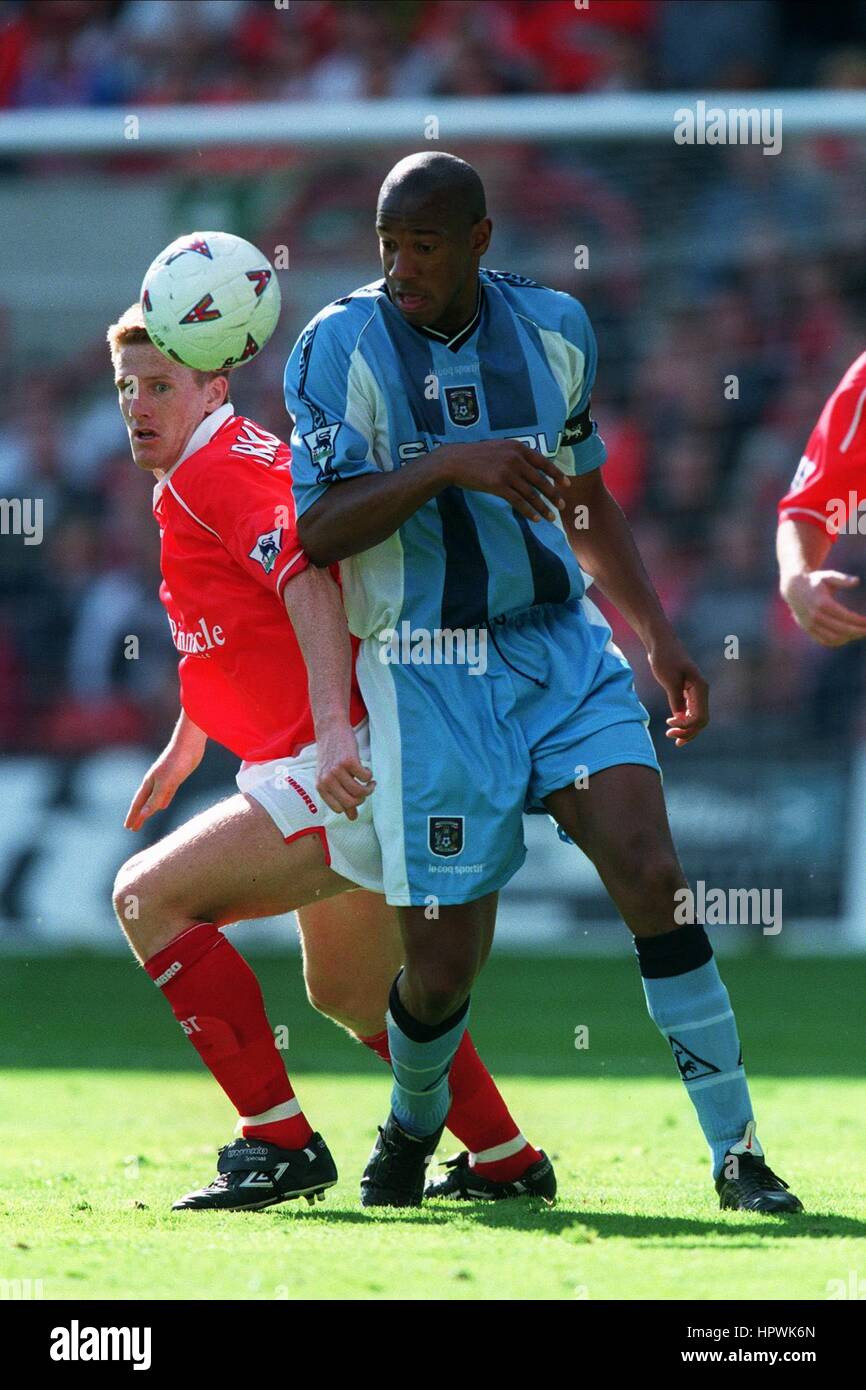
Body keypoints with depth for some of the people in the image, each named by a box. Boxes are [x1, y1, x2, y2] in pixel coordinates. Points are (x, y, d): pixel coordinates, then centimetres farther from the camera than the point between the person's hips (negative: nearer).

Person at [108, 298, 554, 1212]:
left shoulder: (217, 469, -11)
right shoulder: (189, 487, 21)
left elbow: (308, 579, -28)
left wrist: (333, 727, -39)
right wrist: (181, 751, 43)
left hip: (350, 765, -11)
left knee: (150, 896, -13)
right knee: (347, 993, 25)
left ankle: (280, 1142, -14)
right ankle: (509, 1164, 32)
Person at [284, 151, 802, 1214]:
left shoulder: (551, 330, 6)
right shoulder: (343, 346, -7)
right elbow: (320, 532, -16)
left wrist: (658, 638, 14)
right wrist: (448, 466, -28)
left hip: (563, 649, 3)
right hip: (429, 673, -3)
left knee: (652, 878, -13)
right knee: (443, 962, -4)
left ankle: (737, 1152, -6)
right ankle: (414, 1127, 29)